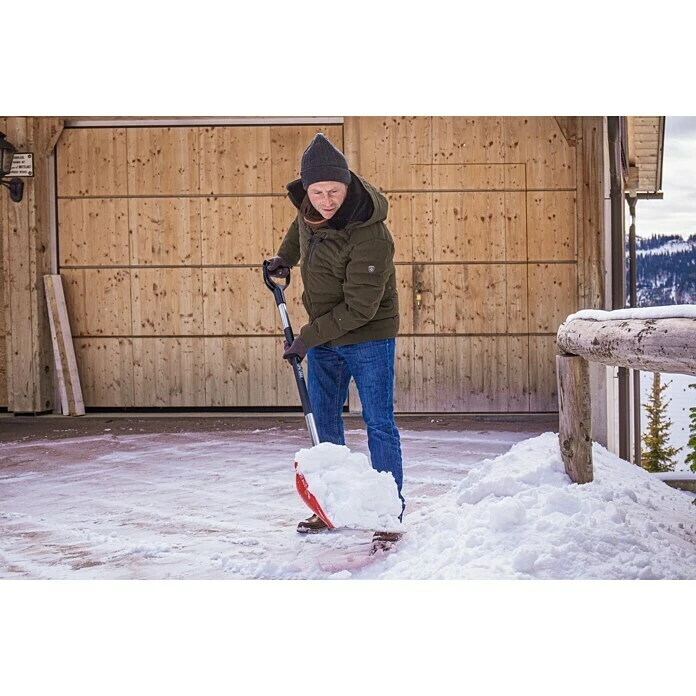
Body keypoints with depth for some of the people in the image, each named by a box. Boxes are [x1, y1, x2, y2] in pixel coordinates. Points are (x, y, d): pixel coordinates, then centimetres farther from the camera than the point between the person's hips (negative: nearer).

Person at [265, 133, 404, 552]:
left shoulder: (370, 236, -30)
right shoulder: (308, 207, -8)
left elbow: (359, 308, -27)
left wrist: (307, 339, -22)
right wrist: (286, 257, 11)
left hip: (368, 337, -7)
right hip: (323, 336, 7)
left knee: (379, 426, -4)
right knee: (324, 422, 13)